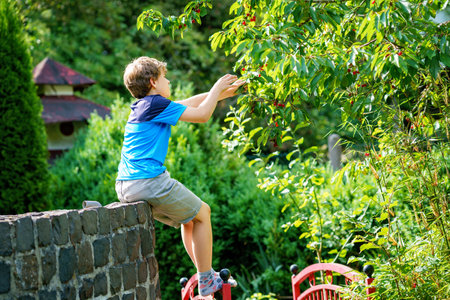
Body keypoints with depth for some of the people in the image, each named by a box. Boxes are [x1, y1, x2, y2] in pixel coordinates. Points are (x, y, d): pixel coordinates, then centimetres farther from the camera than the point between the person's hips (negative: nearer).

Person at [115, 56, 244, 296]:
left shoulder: (141, 106, 18)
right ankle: (206, 281, 12)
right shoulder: (157, 104, -9)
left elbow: (189, 104, 29)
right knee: (202, 213, 9)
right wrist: (217, 88, 7)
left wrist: (222, 94, 33)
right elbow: (201, 115, -8)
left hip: (125, 187, 9)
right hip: (149, 182, -9)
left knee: (189, 218, 24)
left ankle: (207, 276, 27)